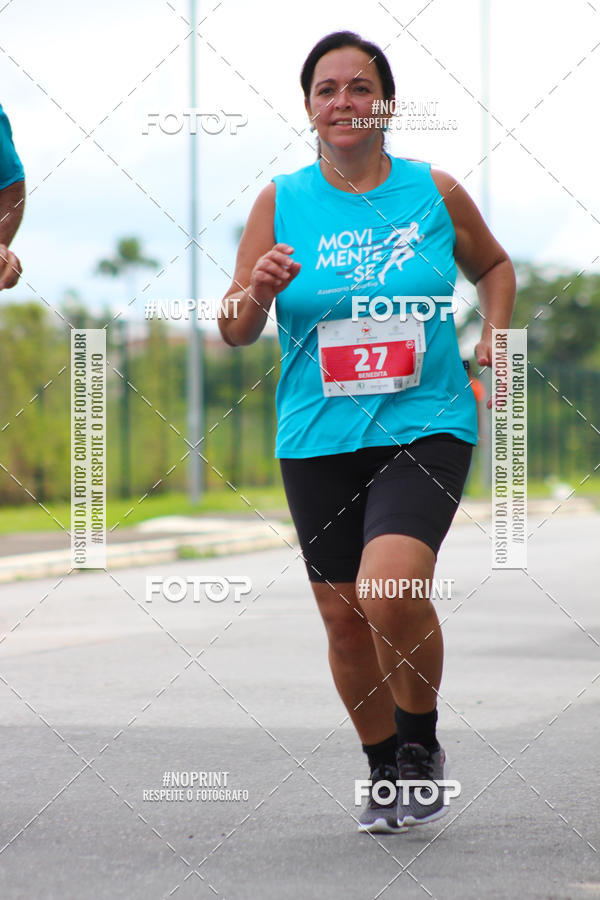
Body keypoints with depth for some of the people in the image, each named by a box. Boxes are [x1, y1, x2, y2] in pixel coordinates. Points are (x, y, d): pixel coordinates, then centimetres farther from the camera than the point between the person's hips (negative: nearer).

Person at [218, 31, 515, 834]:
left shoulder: (434, 191, 2)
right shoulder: (281, 203, 2)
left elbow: (493, 266, 22)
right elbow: (235, 333, 2)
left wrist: (493, 338, 7)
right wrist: (259, 290, -18)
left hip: (426, 428, -2)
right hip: (319, 441, 2)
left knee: (389, 589, -23)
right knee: (345, 618, 7)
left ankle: (421, 746, 3)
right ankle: (385, 771, 30)